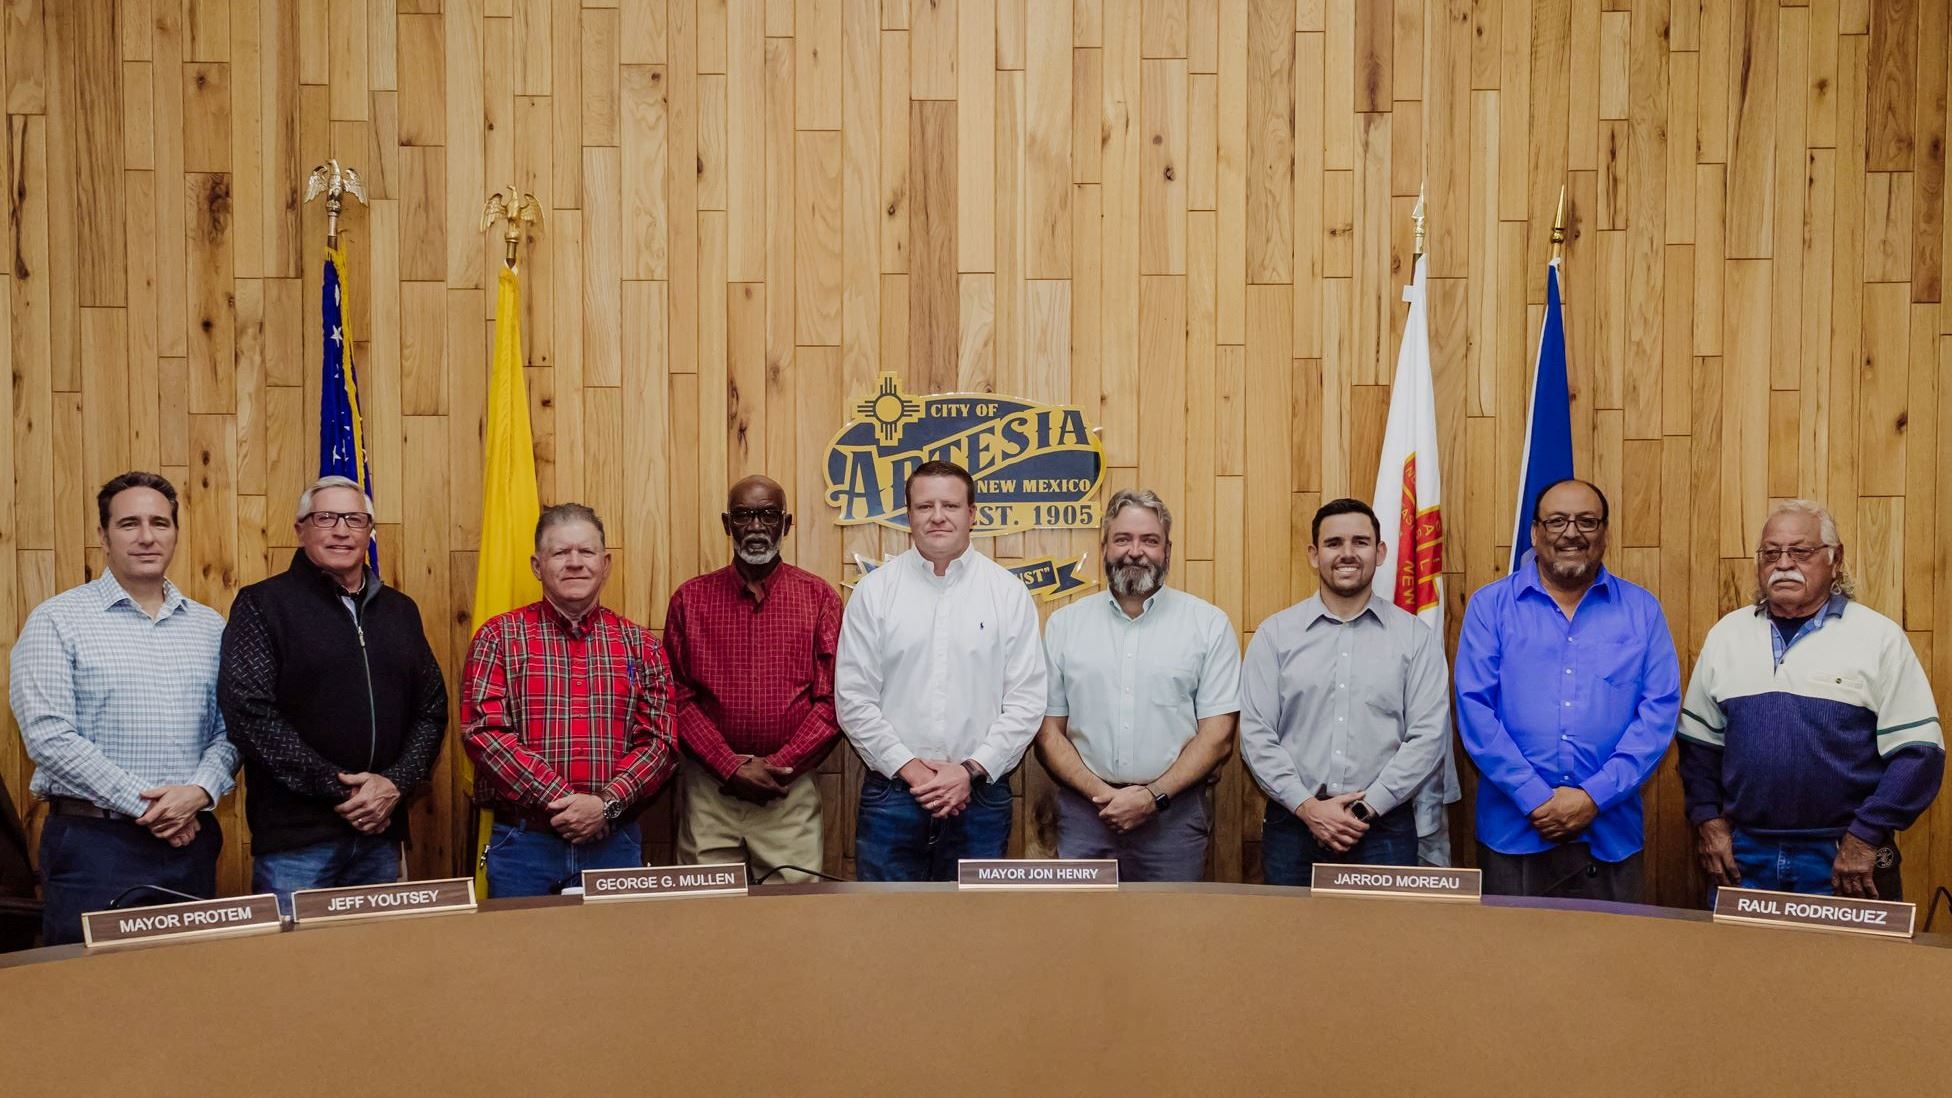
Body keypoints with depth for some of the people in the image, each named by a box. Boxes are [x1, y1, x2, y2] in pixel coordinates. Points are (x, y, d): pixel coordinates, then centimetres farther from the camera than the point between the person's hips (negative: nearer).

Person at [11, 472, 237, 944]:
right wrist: (143, 805, -13)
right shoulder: (57, 620, -2)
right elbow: (48, 735, -11)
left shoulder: (209, 626, 10)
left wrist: (201, 790, -11)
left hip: (191, 840, 4)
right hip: (92, 841, -3)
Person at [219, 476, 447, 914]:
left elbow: (432, 710, 11)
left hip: (381, 832, 5)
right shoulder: (262, 605, -2)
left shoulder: (400, 611, 12)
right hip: (294, 839, -4)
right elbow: (248, 713, -12)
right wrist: (338, 787, -14)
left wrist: (397, 783, -6)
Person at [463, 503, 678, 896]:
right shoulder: (499, 636, 2)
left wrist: (607, 804, -14)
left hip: (614, 843, 2)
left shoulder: (640, 644, 7)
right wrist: (560, 801, -16)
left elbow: (660, 740, 1)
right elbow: (484, 731, -8)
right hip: (522, 844, -1)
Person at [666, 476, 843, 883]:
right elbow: (678, 698, 1)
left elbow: (833, 699, -2)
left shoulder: (819, 598, 2)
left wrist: (776, 769, -11)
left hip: (790, 790, -1)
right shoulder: (690, 599, 5)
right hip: (709, 787, 1)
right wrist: (732, 768, -11)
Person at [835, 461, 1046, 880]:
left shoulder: (1009, 592, 1)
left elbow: (1026, 700, -2)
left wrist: (972, 770, -10)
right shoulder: (874, 590, 2)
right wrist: (908, 767, -9)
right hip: (891, 794, 0)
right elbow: (853, 698, -1)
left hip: (980, 795, 0)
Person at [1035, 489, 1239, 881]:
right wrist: (1100, 793, -10)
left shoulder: (1210, 624, 1)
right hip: (1084, 811, 1)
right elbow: (1048, 732, 5)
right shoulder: (1064, 624, 7)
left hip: (1174, 815, -1)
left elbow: (1218, 736, -3)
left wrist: (1152, 797, -12)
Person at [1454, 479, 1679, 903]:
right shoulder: (1490, 605, 2)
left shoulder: (1641, 609, 6)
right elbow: (1475, 709, -5)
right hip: (1513, 832, -1)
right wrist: (1535, 799, -12)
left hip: (1611, 833, 1)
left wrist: (1595, 796, -11)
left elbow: (1659, 711, -1)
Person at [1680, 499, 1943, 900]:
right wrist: (1707, 819, 2)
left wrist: (1866, 836, -11)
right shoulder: (1726, 634, 7)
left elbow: (1917, 751, -5)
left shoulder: (1879, 637, -3)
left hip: (1843, 859, -3)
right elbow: (1699, 741, 12)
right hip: (1742, 854, 3)